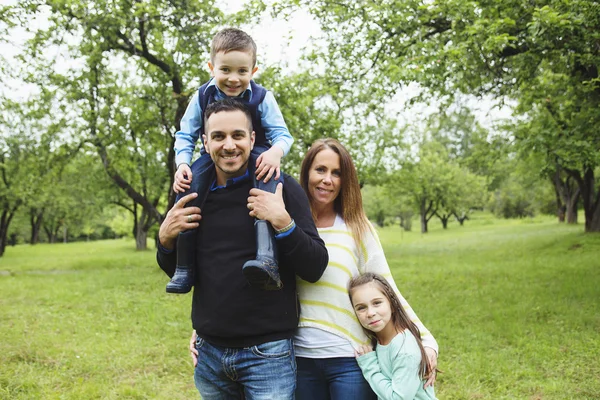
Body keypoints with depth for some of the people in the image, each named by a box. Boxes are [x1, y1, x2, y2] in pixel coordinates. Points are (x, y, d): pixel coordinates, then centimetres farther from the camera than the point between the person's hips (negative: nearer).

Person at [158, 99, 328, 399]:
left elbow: (314, 269, -9)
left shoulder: (281, 188, -7)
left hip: (267, 353, -4)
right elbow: (180, 274, 14)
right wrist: (165, 239, -5)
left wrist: (283, 222, -23)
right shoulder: (194, 194, 4)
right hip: (208, 353, 4)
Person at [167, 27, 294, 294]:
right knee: (190, 183, -29)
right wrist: (182, 164, -19)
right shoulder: (202, 97, -6)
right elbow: (185, 136, 0)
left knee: (269, 175, -37)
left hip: (255, 155, -2)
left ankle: (266, 257, -52)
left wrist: (276, 151, -34)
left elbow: (281, 133, -9)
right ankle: (183, 267, -23)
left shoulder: (261, 97, -9)